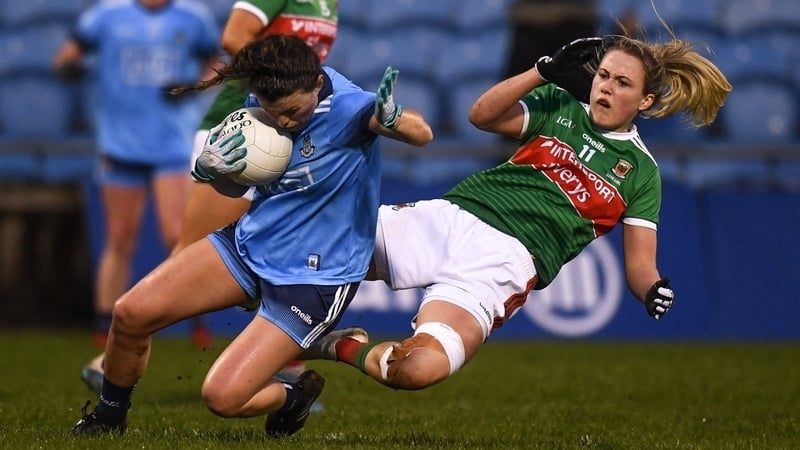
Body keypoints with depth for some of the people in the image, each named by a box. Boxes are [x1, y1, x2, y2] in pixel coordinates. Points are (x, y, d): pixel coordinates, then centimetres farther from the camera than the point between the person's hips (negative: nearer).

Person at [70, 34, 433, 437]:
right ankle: (108, 416, 22)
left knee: (222, 397, -16)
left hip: (314, 279, -6)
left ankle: (294, 398, 19)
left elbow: (421, 133, -40)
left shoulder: (344, 106, -24)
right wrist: (209, 168, -15)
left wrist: (390, 117, -63)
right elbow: (235, 188, 9)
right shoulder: (265, 100, -5)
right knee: (131, 313, -6)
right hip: (250, 243, 6)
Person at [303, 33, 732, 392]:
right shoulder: (559, 106, 17)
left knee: (421, 367, -28)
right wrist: (546, 70, -7)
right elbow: (482, 115, 2)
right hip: (451, 216, 3)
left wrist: (655, 290, -14)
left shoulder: (640, 171, 13)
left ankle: (343, 348, -4)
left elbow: (639, 265, 10)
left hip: (506, 259, -2)